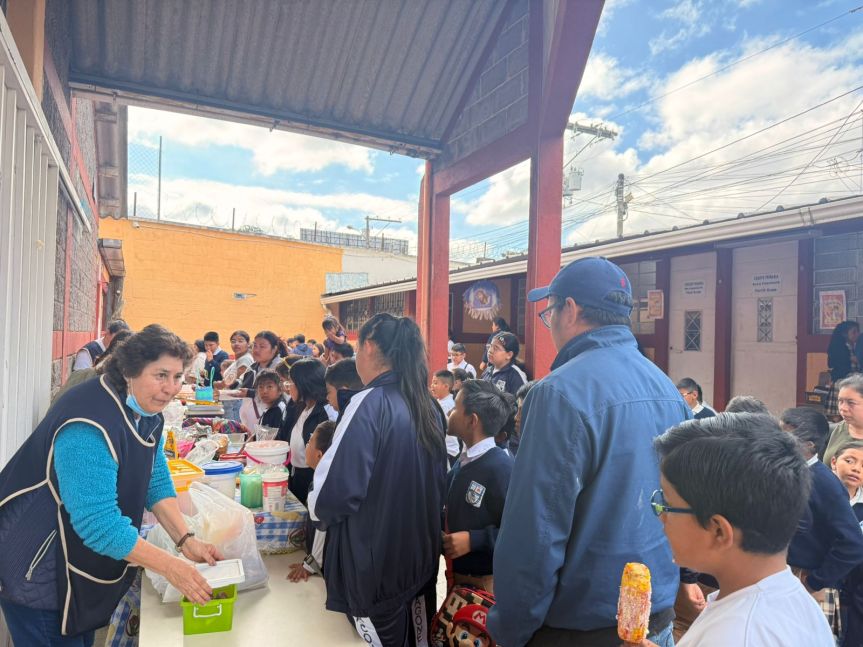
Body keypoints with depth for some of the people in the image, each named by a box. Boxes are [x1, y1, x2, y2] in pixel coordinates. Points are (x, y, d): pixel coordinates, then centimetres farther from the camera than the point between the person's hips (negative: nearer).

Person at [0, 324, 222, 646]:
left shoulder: (148, 414, -3)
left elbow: (157, 483, 1)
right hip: (38, 568, -8)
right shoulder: (90, 426, -32)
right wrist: (171, 566, -30)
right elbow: (99, 523, -34)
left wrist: (186, 540, -10)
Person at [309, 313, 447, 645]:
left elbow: (336, 490, -24)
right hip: (421, 553, 7)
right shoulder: (428, 406, 3)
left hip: (375, 561, -7)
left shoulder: (369, 404, -21)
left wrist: (317, 509, -3)